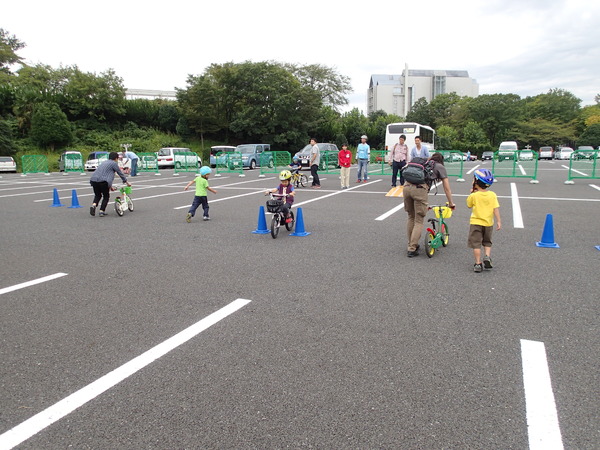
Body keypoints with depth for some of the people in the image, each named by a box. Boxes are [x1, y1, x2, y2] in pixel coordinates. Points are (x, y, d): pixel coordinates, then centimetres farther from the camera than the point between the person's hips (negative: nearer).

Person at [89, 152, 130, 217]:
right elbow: (120, 173, 9)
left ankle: (93, 205, -3)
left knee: (97, 195, 23)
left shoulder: (104, 162, 28)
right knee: (106, 196, 12)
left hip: (93, 180, 7)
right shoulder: (114, 163, 5)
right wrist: (127, 182, 22)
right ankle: (102, 211, 6)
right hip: (103, 181, -6)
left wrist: (110, 186, 40)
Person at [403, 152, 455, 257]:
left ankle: (411, 244, 29)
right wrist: (451, 204, 33)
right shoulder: (440, 167, 21)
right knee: (419, 221, 4)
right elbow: (447, 189, 20)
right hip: (420, 189, -5)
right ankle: (412, 249, 3)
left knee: (411, 218, 21)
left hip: (406, 186, 5)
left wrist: (424, 203, 46)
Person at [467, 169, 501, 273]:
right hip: (488, 223, 3)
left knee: (476, 244, 2)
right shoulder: (492, 195, -4)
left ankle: (478, 264, 0)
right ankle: (487, 256, 3)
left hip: (476, 223, -3)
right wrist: (498, 221, -3)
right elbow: (496, 208, -7)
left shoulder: (473, 195, -11)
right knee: (487, 242, 22)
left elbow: (469, 205, 7)